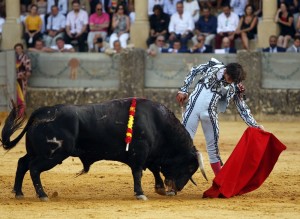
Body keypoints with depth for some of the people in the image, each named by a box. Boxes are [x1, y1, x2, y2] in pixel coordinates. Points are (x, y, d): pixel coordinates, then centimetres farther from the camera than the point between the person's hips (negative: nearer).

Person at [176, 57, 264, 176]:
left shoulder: (235, 87, -3)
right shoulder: (213, 67, -5)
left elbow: (242, 107, 1)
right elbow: (193, 71, 6)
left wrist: (254, 125, -6)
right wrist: (183, 90, 1)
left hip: (210, 113, 1)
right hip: (193, 107, -1)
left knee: (213, 144, 8)